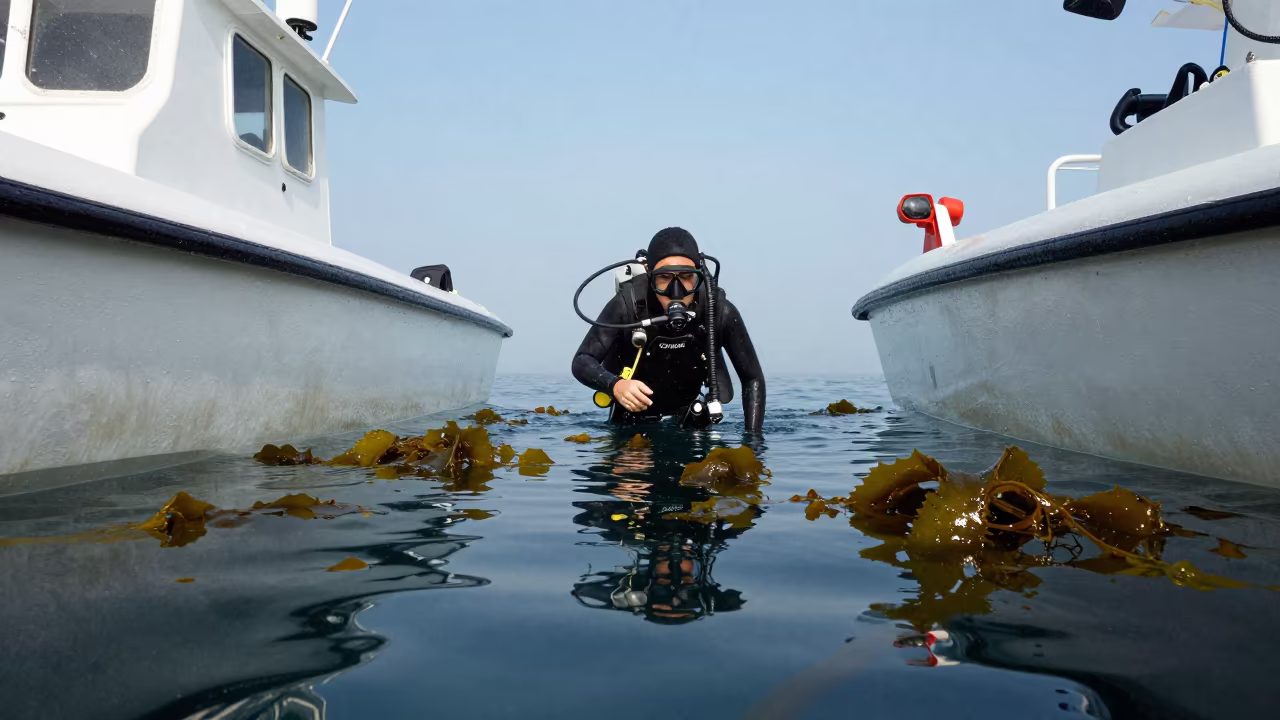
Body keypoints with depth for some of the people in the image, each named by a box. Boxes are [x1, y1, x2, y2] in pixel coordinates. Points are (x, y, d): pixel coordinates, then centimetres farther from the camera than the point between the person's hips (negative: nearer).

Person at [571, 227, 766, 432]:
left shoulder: (719, 311, -27)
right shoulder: (628, 306, -31)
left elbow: (752, 379, -17)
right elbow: (581, 362, -30)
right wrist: (615, 385, -51)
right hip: (631, 416, -1)